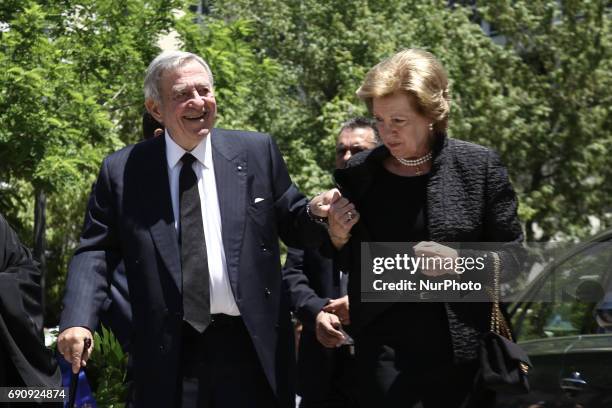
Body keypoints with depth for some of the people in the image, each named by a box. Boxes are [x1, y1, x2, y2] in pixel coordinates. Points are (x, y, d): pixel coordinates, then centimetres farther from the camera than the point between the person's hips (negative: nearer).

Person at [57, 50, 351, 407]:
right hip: (168, 356, 0)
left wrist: (315, 213, -13)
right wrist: (79, 320, -12)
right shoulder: (122, 171, 3)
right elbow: (97, 251, 3)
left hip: (254, 347, 1)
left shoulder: (258, 152, 4)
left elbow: (291, 226, 10)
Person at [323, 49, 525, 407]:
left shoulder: (479, 166, -4)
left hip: (462, 353, -1)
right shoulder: (357, 174, 3)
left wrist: (459, 261, -17)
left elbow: (513, 256, 0)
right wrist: (339, 237, -8)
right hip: (382, 354, 1)